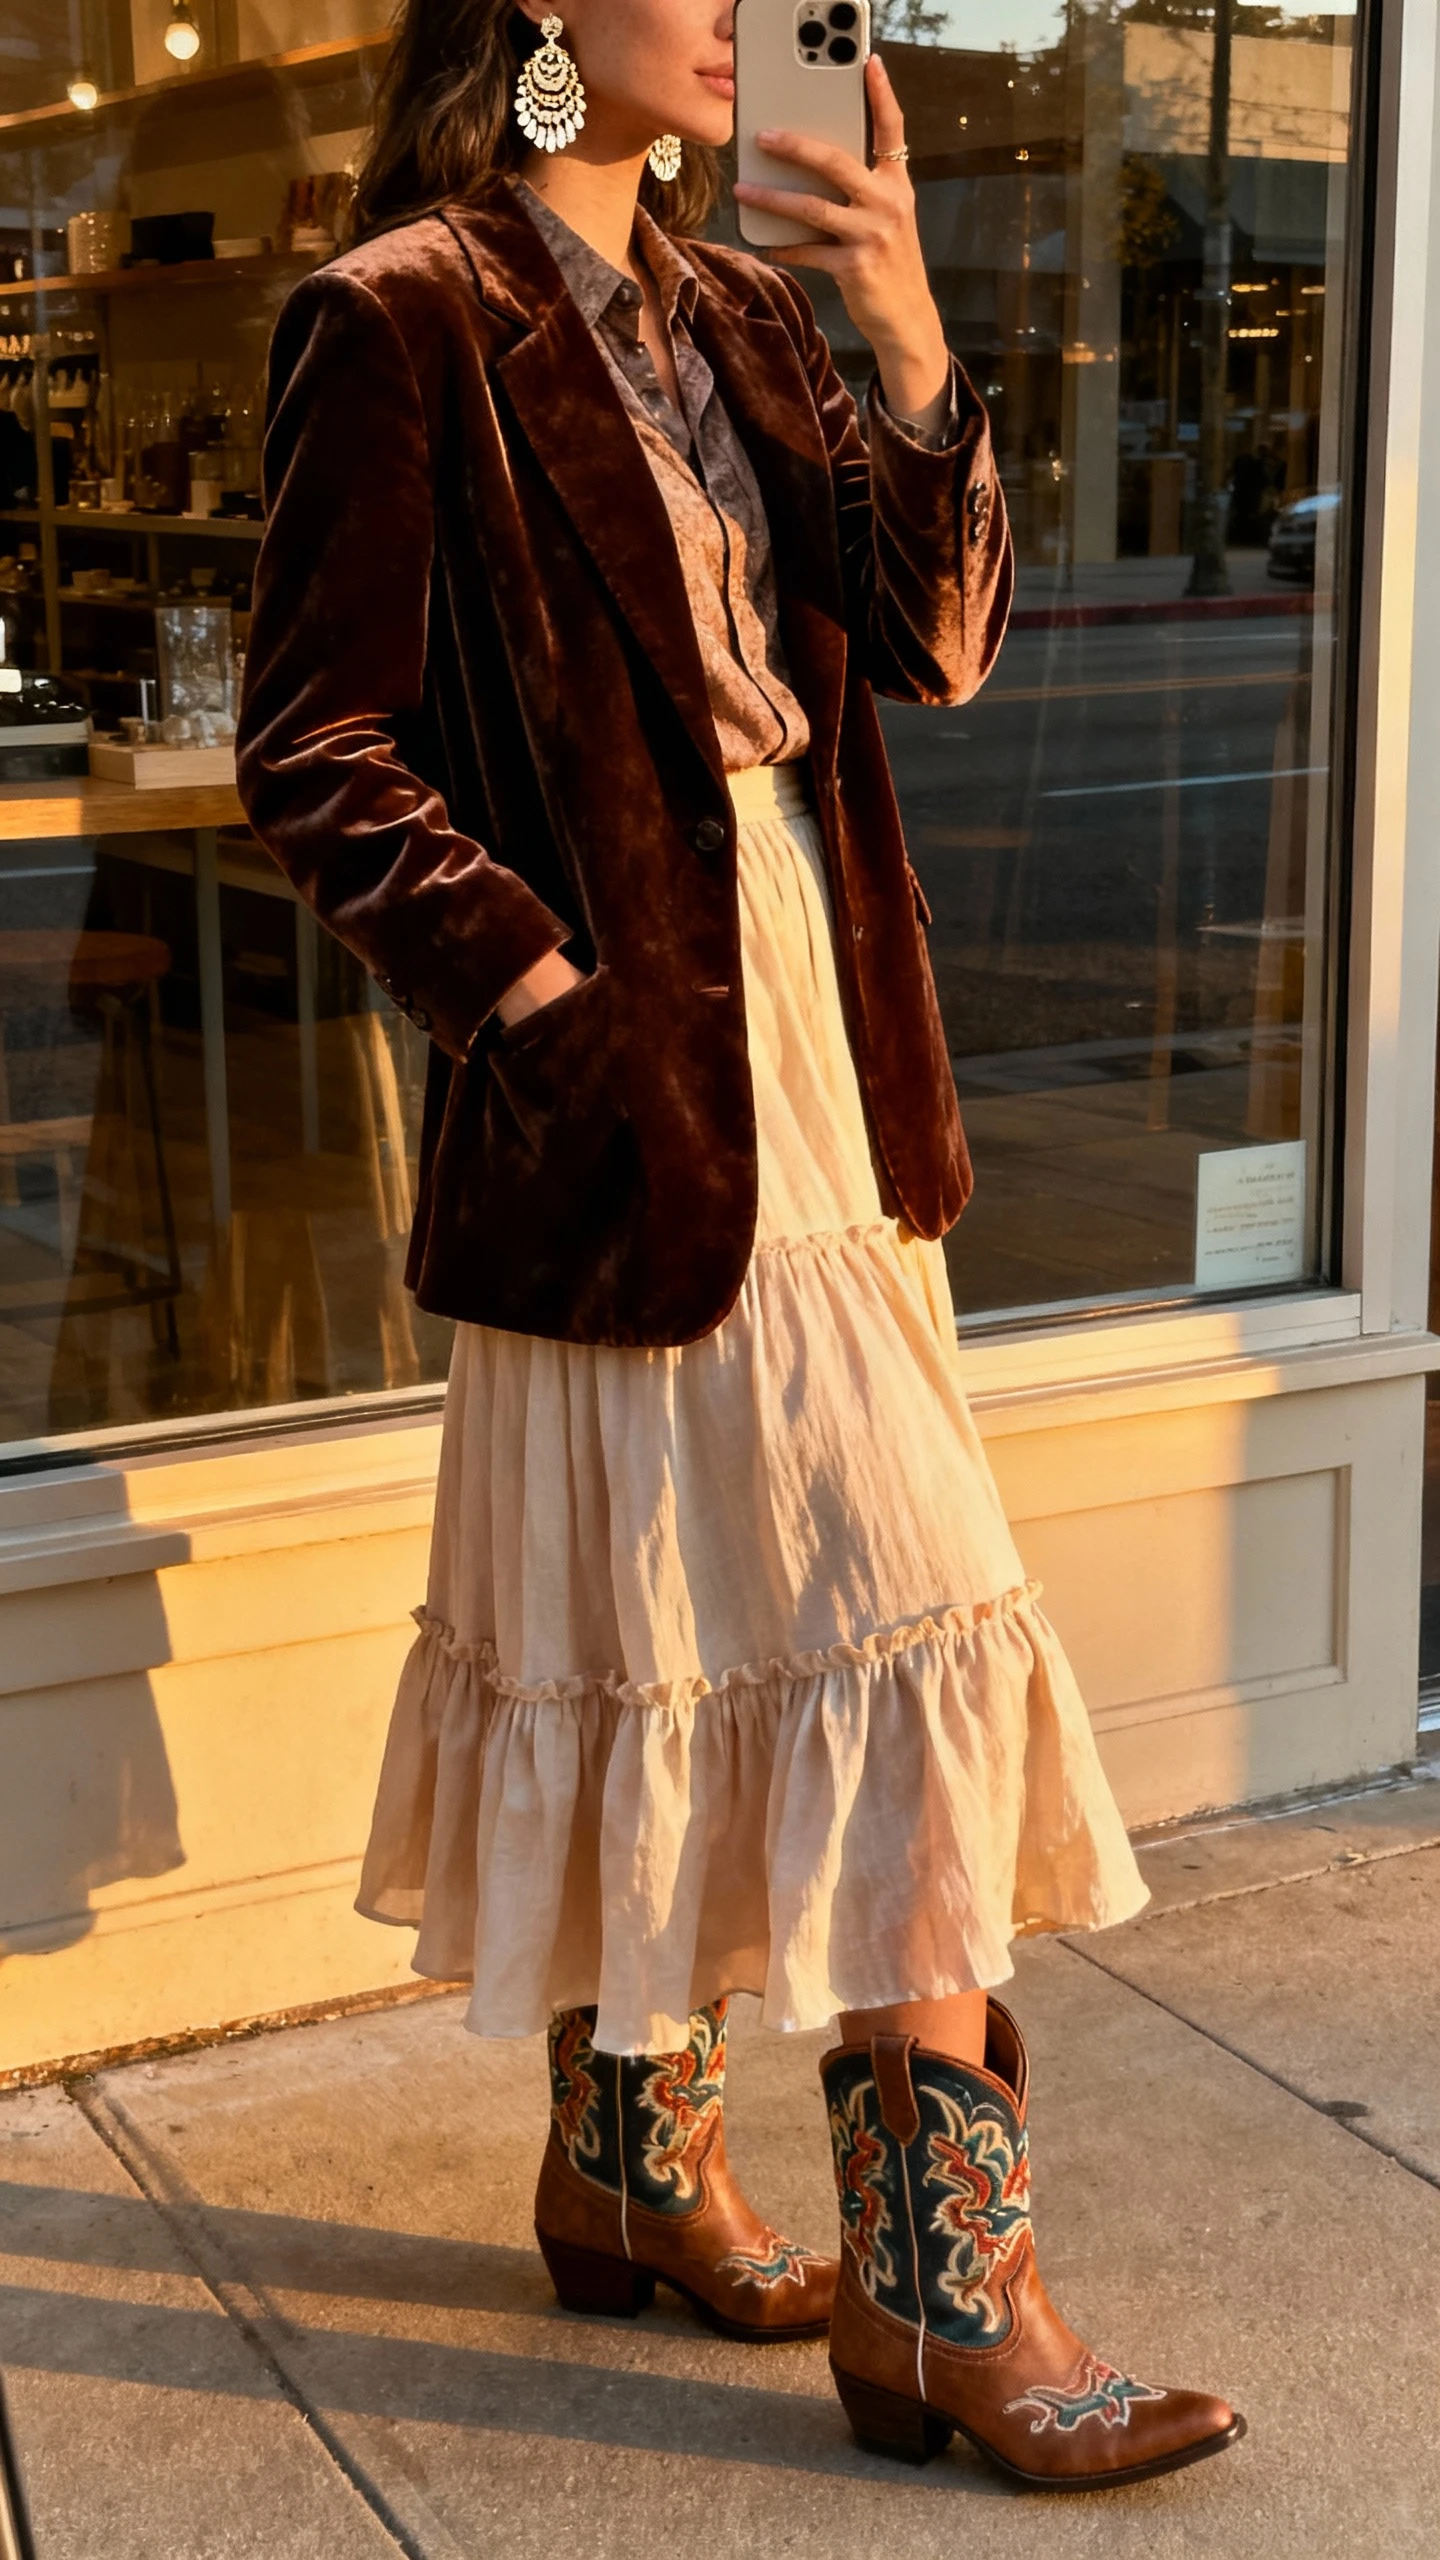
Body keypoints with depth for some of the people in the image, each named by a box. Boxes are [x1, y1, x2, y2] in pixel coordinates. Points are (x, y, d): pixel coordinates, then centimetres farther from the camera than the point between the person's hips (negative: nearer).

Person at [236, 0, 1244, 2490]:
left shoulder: (733, 313, 15)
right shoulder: (402, 321, -7)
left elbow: (933, 638, 8)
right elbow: (315, 753, -10)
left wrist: (910, 343, -4)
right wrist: (542, 998, -18)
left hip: (807, 1062, 8)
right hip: (642, 1067, -8)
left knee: (697, 1620, 15)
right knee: (910, 1617, -8)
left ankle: (632, 2160, 31)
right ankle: (938, 2289, 4)